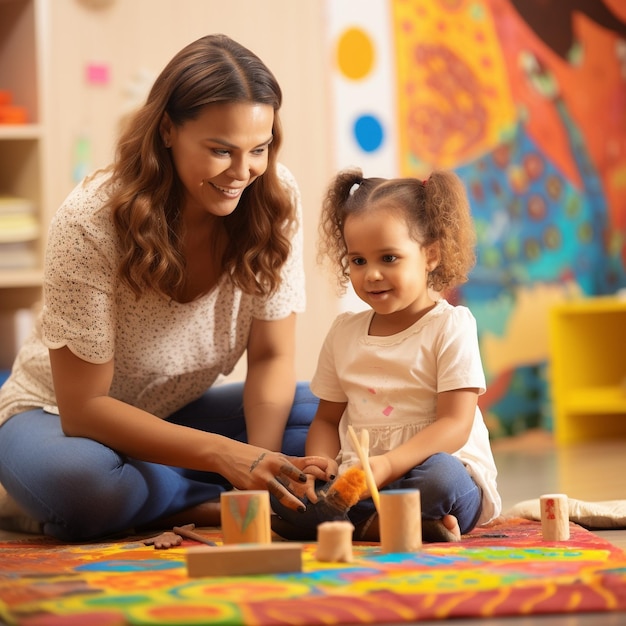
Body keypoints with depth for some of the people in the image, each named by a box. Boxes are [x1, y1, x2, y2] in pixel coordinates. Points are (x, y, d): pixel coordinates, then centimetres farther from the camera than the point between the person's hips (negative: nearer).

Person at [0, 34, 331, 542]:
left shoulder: (276, 199, -15)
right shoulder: (90, 223, -27)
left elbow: (271, 356, -10)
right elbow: (84, 406, -26)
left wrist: (261, 459, -31)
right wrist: (223, 454, -39)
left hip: (179, 416, 4)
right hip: (64, 418, -4)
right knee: (74, 485, -39)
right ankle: (208, 505, -12)